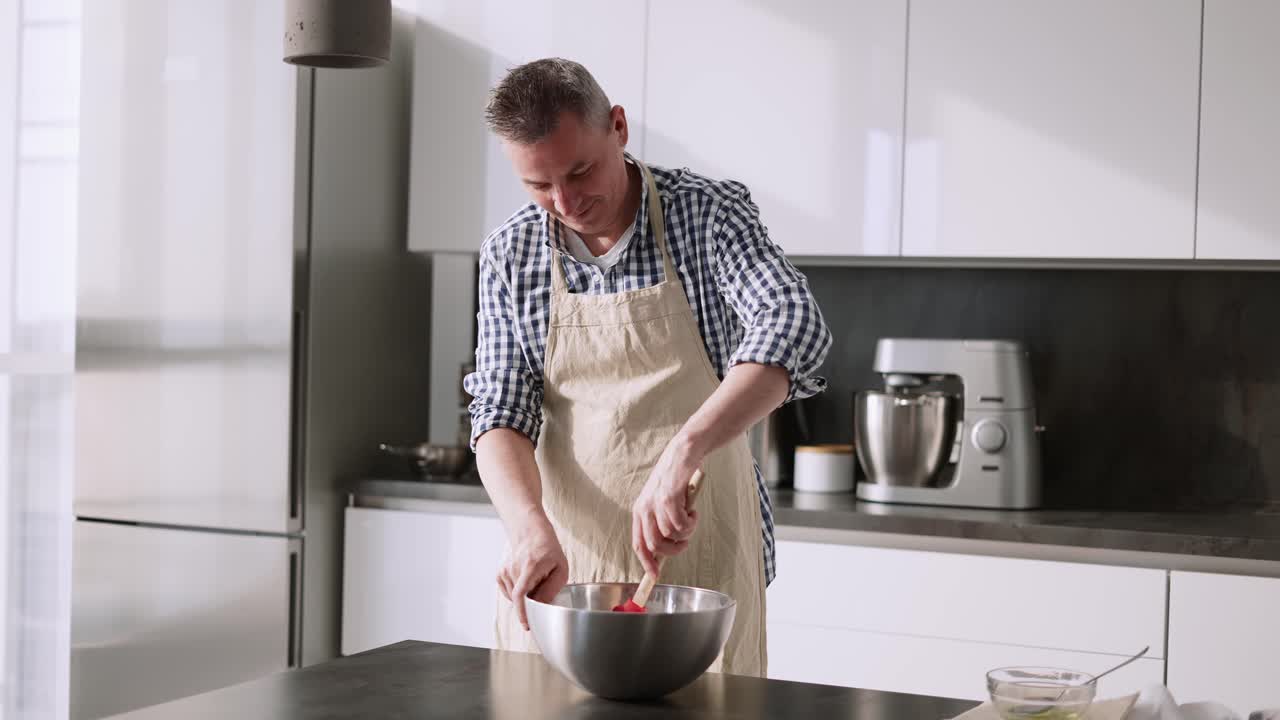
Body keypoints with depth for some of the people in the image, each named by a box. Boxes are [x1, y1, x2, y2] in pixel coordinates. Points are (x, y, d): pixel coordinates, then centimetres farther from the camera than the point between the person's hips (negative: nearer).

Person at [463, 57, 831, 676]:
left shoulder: (709, 212, -8)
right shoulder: (509, 255, 1)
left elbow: (794, 325, -24)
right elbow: (501, 413, -1)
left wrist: (681, 452, -37)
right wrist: (531, 527, -21)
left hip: (701, 557, -2)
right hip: (563, 559, 2)